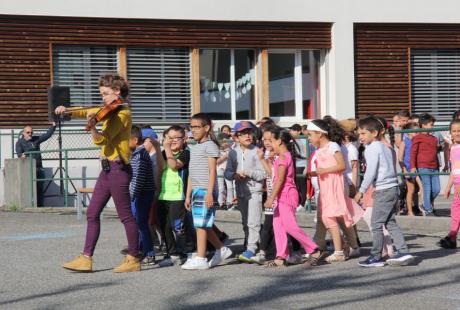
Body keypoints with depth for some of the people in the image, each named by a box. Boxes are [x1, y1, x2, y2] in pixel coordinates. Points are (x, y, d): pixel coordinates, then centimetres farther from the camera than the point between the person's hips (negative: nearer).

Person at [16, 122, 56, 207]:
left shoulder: (36, 139, 15)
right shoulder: (20, 142, 3)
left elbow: (47, 135, 16)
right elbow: (18, 152, -14)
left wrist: (53, 126, 7)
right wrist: (21, 155, -36)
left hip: (39, 168, 4)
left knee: (40, 188, 5)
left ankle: (40, 205, 10)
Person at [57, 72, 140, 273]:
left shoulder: (123, 113, -13)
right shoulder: (109, 111, 14)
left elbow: (102, 140, -22)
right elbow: (86, 112, 18)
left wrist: (92, 126, -38)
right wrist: (68, 111, 1)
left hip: (117, 169, -10)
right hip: (107, 168, 10)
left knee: (125, 215, -2)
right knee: (92, 213, 8)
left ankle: (133, 260, 6)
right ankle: (86, 258, 10)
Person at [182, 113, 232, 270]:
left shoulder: (210, 145, -5)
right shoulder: (194, 148, 21)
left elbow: (212, 171, -12)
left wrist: (209, 193, -18)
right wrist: (188, 195, 19)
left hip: (206, 190, -8)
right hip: (196, 190, 9)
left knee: (201, 224, -9)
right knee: (203, 225, 10)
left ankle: (200, 258, -7)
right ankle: (222, 249, 22)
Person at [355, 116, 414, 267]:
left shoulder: (371, 149, -11)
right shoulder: (386, 147, 16)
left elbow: (370, 172, -15)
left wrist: (361, 191, -8)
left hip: (383, 190, -9)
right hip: (393, 188, 9)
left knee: (376, 224, -2)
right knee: (390, 223, 13)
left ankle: (376, 257, 2)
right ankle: (402, 251, 8)